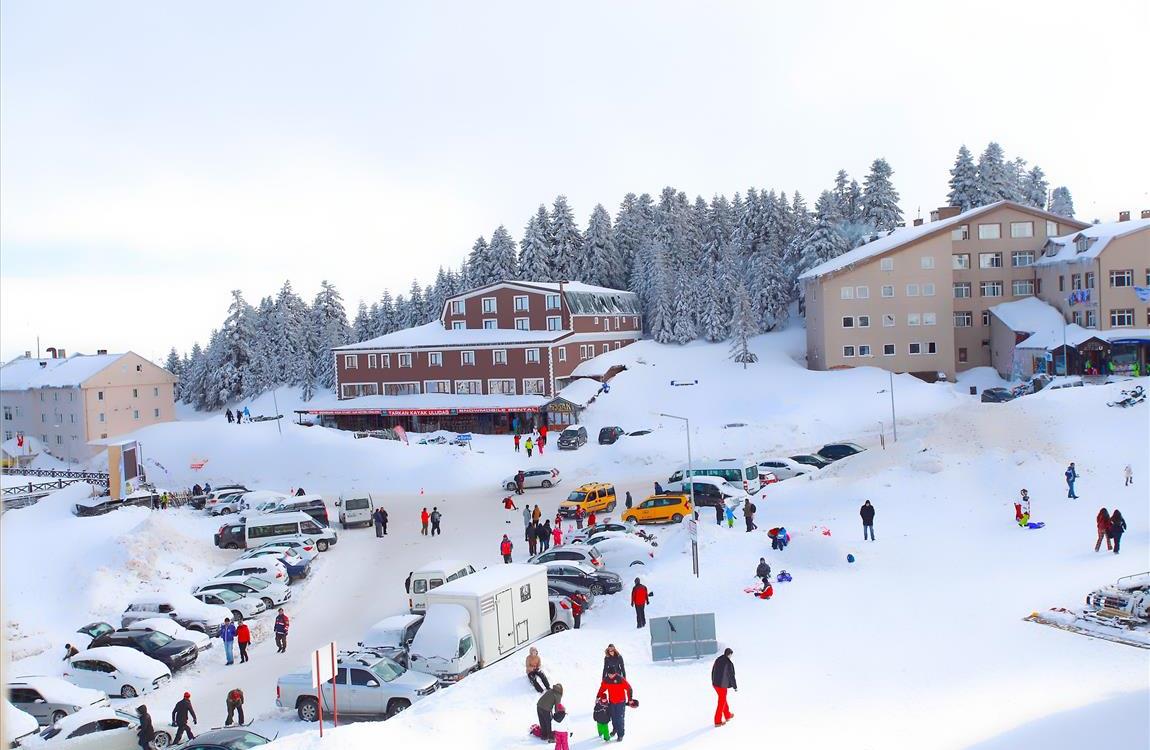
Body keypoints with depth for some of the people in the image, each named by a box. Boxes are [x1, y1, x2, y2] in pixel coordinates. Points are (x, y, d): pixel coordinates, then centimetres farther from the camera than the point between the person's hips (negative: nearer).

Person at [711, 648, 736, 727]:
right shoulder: (729, 663, -19)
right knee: (721, 703, 4)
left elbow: (713, 672, 11)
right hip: (723, 685, -7)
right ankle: (717, 721, 9)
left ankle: (727, 716, 40)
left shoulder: (717, 660, 2)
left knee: (723, 699, 25)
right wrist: (735, 686, -1)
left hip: (715, 684, 7)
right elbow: (731, 676, -15)